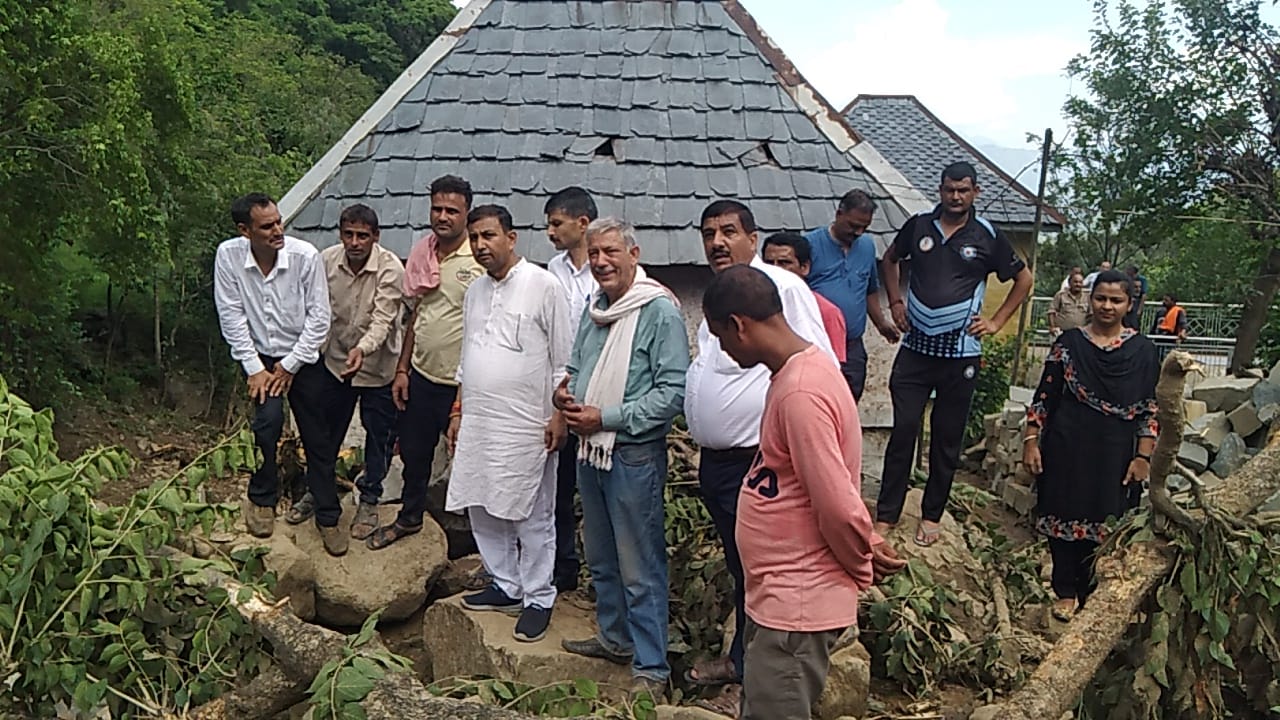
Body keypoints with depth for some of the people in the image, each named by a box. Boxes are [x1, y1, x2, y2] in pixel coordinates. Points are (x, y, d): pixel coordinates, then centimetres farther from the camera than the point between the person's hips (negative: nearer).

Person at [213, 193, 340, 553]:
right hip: (259, 356, 0)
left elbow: (319, 317, -13)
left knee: (317, 438, 3)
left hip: (302, 358, 0)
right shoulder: (229, 255, -15)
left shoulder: (306, 256, -19)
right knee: (269, 418, -21)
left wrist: (289, 366, -12)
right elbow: (231, 316, -10)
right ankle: (262, 499, 4)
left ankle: (328, 517, 18)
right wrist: (254, 369, -11)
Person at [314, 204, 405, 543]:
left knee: (379, 435, 9)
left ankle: (369, 498, 29)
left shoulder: (390, 267, -23)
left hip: (378, 365, -3)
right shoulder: (327, 260, -10)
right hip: (336, 360, 4)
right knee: (326, 429, 17)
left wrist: (362, 349, -47)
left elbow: (383, 318, -30)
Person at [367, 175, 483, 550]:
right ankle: (409, 517, 44)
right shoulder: (421, 251, 5)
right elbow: (415, 315, 13)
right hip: (421, 374, 6)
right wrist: (402, 369, 11)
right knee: (413, 452, 21)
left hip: (463, 382, -6)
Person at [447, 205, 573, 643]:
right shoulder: (475, 292, 13)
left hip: (526, 426, -7)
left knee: (533, 516, 2)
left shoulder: (542, 286, -8)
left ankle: (539, 598, 15)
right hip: (478, 423, 7)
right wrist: (458, 413, 19)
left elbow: (564, 360, -8)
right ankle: (506, 586, 28)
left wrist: (559, 415, -12)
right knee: (482, 510, 12)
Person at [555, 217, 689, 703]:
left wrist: (605, 418, -19)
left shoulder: (660, 311, -14)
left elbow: (672, 392, -20)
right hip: (589, 450, 8)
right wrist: (565, 393, 0)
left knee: (640, 569, 1)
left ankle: (650, 668, 14)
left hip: (634, 456, -8)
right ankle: (614, 638, 39)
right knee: (600, 558, 21)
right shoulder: (595, 308, 11)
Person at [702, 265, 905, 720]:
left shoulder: (800, 392, -26)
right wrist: (869, 548, 13)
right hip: (776, 595, 10)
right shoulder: (798, 370, 7)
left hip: (796, 605, -10)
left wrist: (861, 569, -8)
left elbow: (840, 508, -25)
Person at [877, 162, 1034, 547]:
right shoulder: (919, 225, 2)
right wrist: (895, 302, 9)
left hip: (960, 353, 0)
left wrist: (997, 321, 3)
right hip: (915, 348, 1)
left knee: (947, 438, 8)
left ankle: (932, 515, 21)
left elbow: (1023, 279, 11)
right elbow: (890, 259, 20)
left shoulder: (987, 236, -1)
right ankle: (886, 514, 5)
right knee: (903, 429, -3)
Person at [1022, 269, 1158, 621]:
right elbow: (1044, 397, 2)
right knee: (1065, 516, 7)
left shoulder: (1143, 351, 1)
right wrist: (1031, 441, -3)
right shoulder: (1069, 343, 1)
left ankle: (1093, 595, 21)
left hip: (1115, 454, 0)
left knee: (1104, 521, 5)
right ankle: (1066, 592, 22)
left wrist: (1143, 457, -4)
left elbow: (1150, 410, 1)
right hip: (1068, 448, 0)